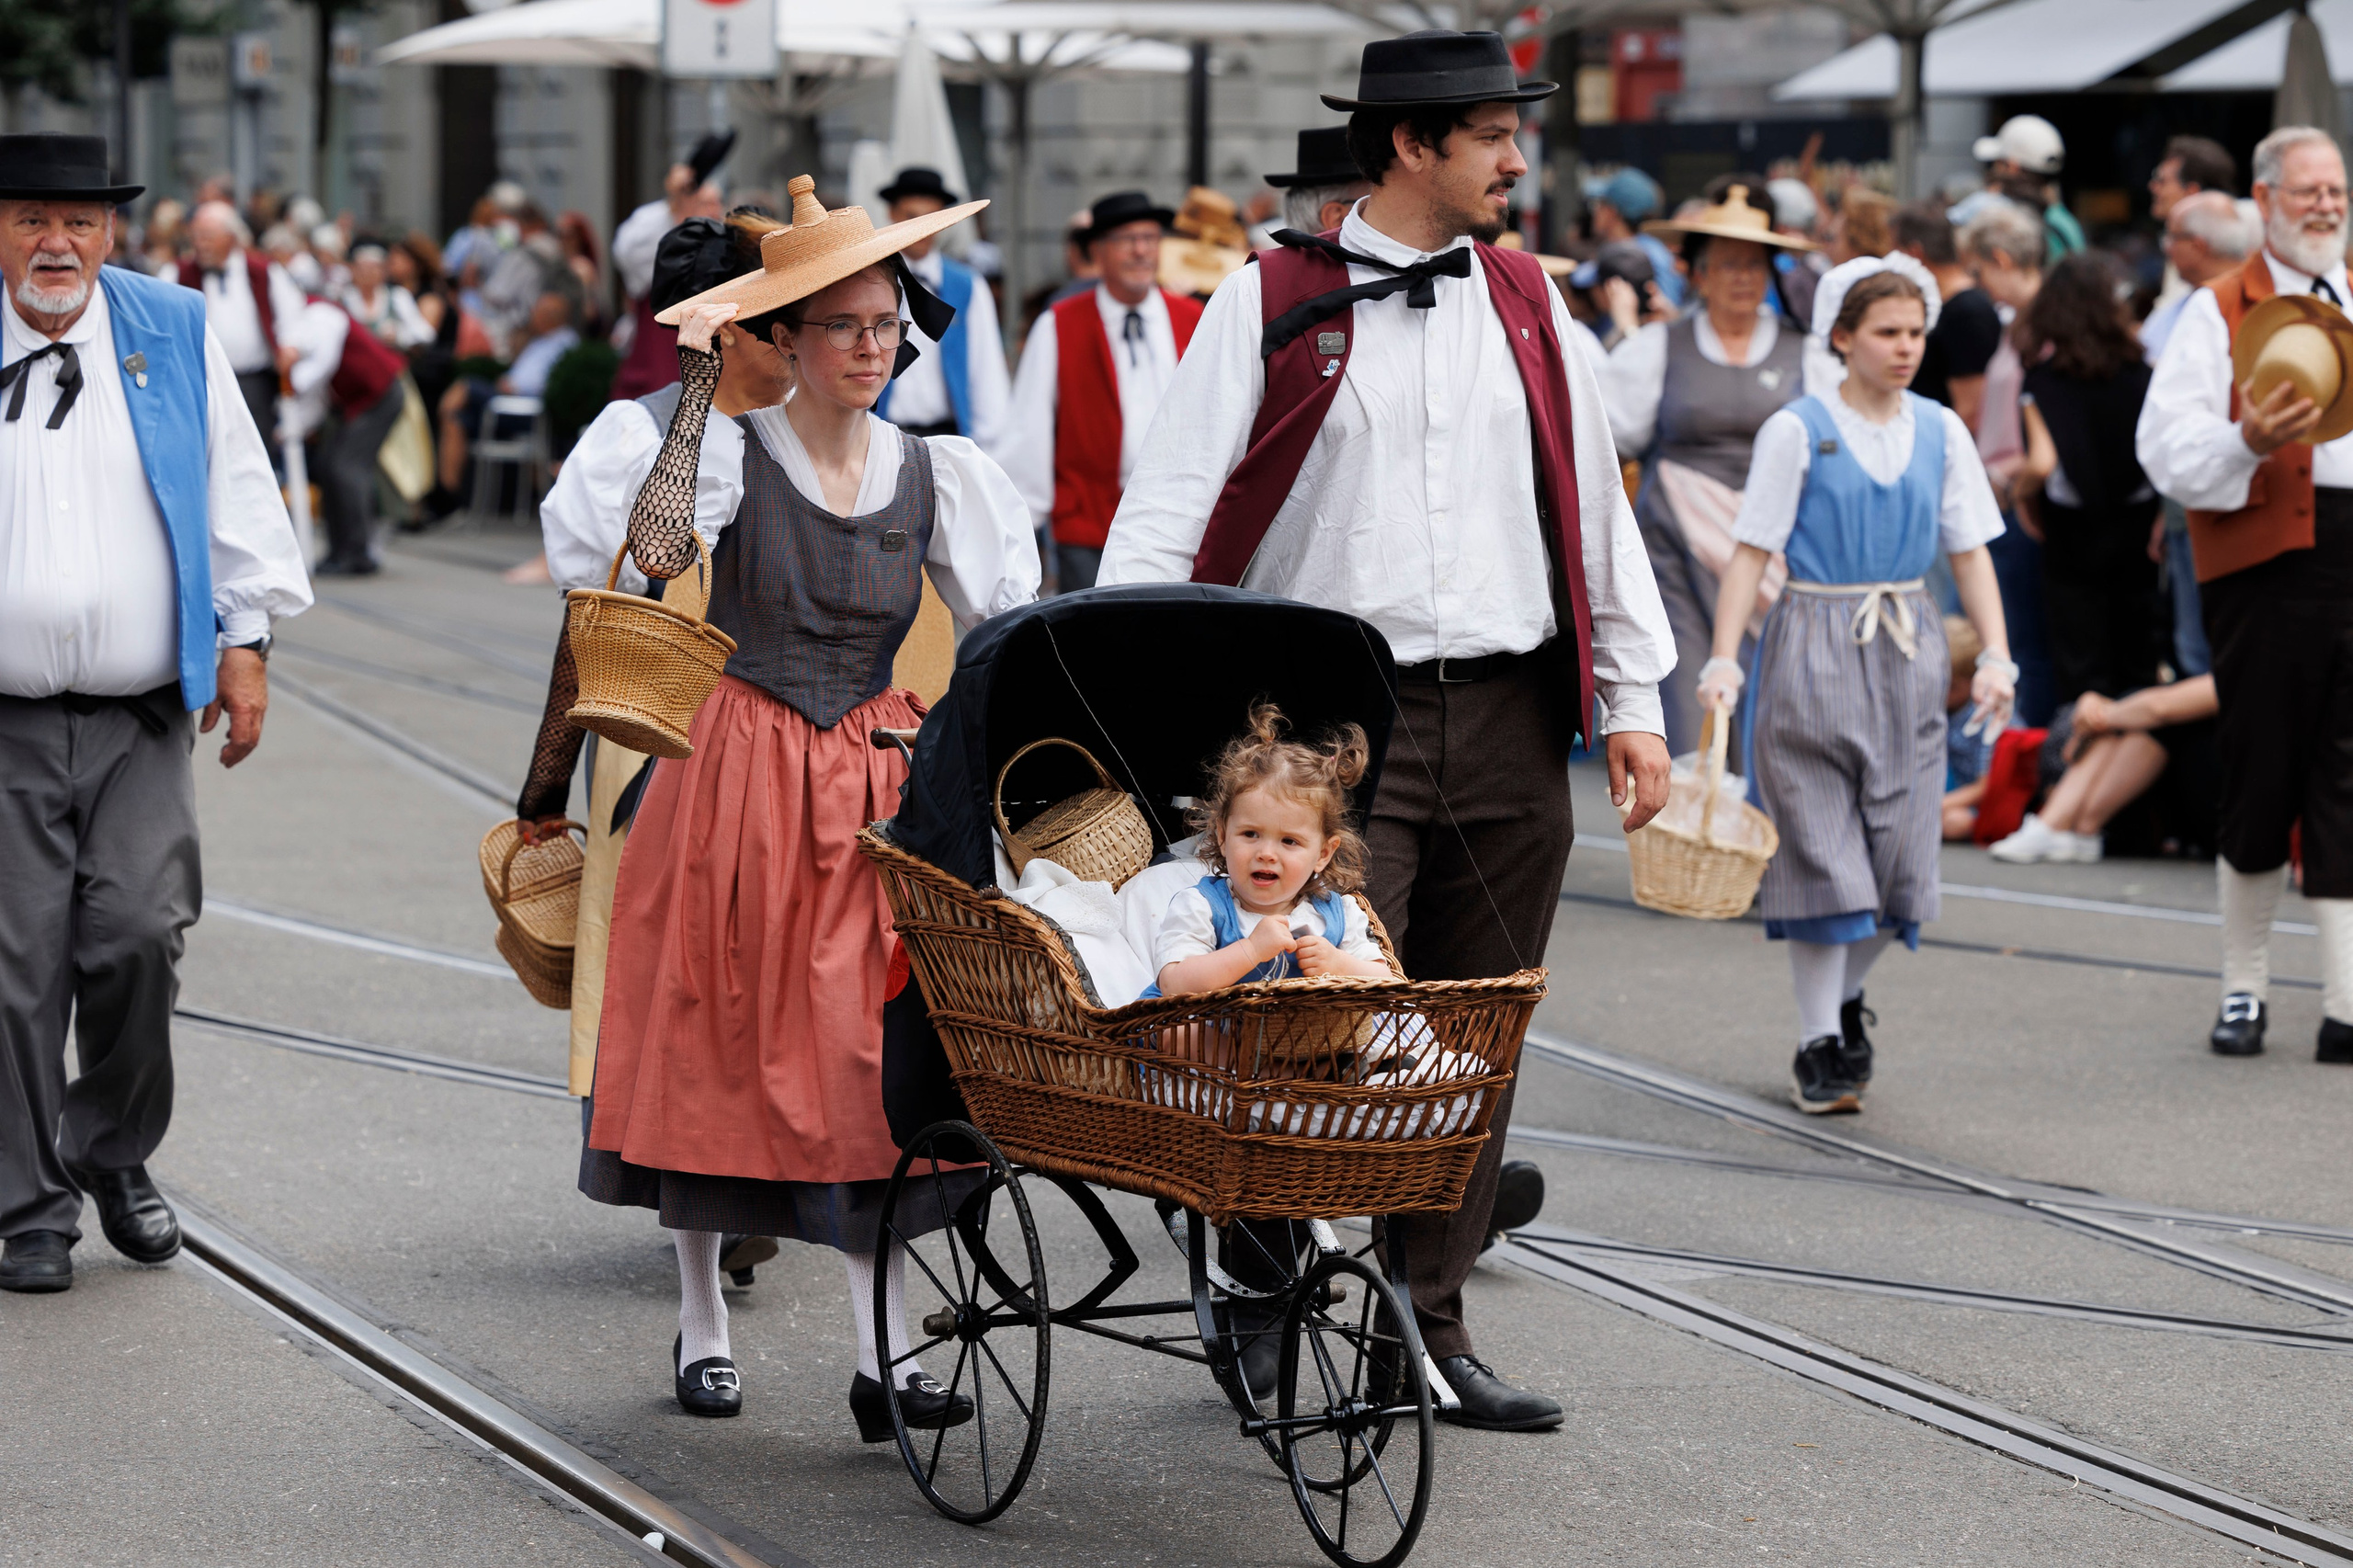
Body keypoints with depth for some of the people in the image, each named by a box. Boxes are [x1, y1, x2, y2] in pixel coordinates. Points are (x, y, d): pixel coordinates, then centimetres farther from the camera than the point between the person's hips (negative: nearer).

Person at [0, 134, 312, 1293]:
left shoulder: (174, 332, 7)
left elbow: (236, 490, 10)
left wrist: (243, 640, 4)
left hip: (143, 719, 1)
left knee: (138, 936, -11)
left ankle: (115, 1153, 14)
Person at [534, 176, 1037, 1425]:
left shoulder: (934, 474, 5)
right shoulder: (735, 452, -5)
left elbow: (1007, 632, 9)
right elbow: (656, 553, -24)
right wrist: (696, 381, -22)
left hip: (875, 786, 2)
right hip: (735, 769, -2)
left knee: (874, 1052, -5)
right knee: (714, 1040, 6)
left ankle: (882, 1357, -5)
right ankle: (702, 1319, 22)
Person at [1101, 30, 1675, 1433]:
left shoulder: (1528, 304, 13)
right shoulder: (1274, 305, 0)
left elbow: (1593, 507, 16)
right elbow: (1171, 511, -2)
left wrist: (1635, 701, 11)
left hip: (1511, 724, 4)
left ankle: (1431, 1327, 17)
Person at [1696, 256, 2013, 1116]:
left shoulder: (1940, 432, 7)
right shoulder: (1797, 431, -5)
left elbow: (1970, 553, 8)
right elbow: (1752, 551, -6)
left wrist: (1995, 657, -3)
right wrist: (1724, 660, -15)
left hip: (1907, 654, 4)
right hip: (1814, 649, -4)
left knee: (1899, 844, 3)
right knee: (1821, 848, -3)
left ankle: (1846, 995, 29)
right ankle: (1818, 1044, 6)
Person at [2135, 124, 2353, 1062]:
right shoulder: (2218, 315, 4)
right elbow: (2167, 449, -5)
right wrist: (2247, 443, -22)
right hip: (2266, 559, -3)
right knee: (2263, 770, 2)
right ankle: (2243, 989, 18)